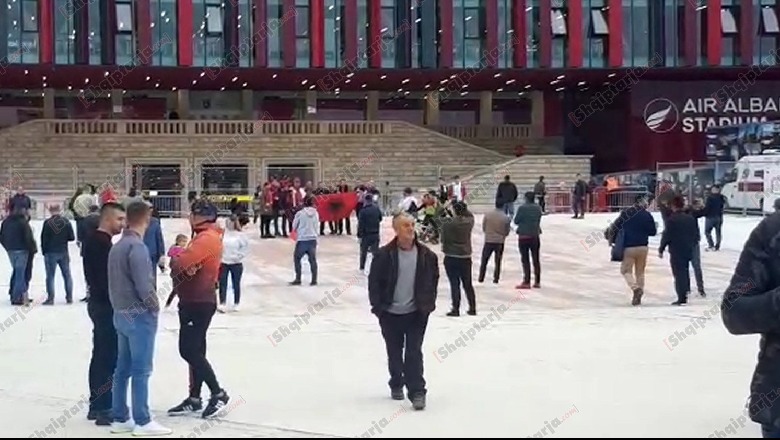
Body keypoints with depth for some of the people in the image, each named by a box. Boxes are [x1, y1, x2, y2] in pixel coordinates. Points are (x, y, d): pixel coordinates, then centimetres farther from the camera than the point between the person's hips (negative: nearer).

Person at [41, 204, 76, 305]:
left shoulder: (47, 223, -10)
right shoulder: (66, 222, -3)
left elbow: (44, 238, -7)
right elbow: (72, 237, -1)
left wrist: (44, 251, 6)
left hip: (50, 253, -3)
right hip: (63, 252, 3)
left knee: (50, 276, 2)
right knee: (67, 275, 12)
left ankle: (50, 298, 0)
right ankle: (69, 297, 14)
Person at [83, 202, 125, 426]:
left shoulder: (91, 240, 14)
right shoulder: (103, 243, -18)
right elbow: (106, 278, -23)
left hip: (97, 302, 11)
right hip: (106, 305, -11)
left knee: (100, 355, 15)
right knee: (108, 357, -6)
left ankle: (96, 405, 22)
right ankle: (104, 409, -3)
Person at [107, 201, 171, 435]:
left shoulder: (116, 247, 9)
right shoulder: (137, 247, -17)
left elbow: (114, 282, 12)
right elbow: (144, 286, -20)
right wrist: (156, 307, -6)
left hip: (121, 314, 9)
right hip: (140, 315, -9)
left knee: (123, 368, 12)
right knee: (141, 370, -3)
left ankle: (120, 418, 17)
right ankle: (142, 422, 1)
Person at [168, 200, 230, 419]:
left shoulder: (207, 238, -17)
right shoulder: (202, 237, 17)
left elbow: (181, 262, -26)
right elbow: (183, 263, 11)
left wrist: (175, 254, -3)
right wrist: (184, 267, -13)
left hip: (199, 302, -10)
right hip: (193, 301, 10)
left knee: (189, 350, -9)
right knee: (194, 350, 12)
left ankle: (218, 393, -1)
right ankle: (194, 399, 19)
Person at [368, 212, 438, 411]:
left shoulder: (426, 255, -3)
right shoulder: (384, 254, -10)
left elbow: (432, 281, 7)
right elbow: (374, 281, -5)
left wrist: (428, 304, 2)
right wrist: (378, 306, -9)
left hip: (416, 313, 0)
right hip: (390, 313, 0)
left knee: (414, 353, -4)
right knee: (394, 353, 14)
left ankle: (417, 391, -2)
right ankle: (396, 385, 32)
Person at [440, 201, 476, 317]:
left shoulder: (448, 223, -15)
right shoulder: (469, 221, -4)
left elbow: (443, 238, -8)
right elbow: (470, 214, 19)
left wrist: (444, 248, 10)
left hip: (451, 257, -4)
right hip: (466, 257, 4)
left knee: (454, 284, 0)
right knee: (468, 284, 14)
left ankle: (455, 309, -1)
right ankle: (472, 308, 20)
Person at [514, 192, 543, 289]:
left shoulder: (522, 208, -14)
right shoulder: (538, 208, 1)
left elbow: (516, 221, -8)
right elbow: (538, 221, 8)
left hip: (524, 236, -4)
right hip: (535, 236, 4)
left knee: (525, 260, 1)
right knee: (536, 259, 11)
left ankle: (527, 282, 0)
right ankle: (537, 282, 14)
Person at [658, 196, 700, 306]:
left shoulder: (671, 219, -13)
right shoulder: (691, 218, 6)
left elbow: (666, 236, -13)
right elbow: (695, 234, 12)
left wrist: (661, 250, -4)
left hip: (676, 251, -6)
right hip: (688, 250, 6)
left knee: (679, 273, -4)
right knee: (685, 272, 18)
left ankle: (682, 298, -7)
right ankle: (685, 293, 21)